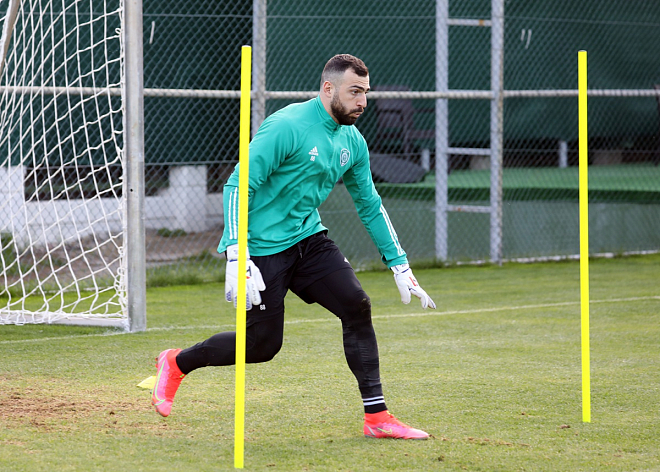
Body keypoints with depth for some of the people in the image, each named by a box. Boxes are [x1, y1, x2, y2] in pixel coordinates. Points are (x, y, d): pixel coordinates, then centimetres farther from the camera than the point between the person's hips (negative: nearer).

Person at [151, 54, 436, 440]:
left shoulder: (353, 141, 5)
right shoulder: (287, 126, -19)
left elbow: (370, 206, 16)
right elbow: (238, 186, -21)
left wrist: (400, 266, 13)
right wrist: (237, 258, -28)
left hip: (308, 239, 7)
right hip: (262, 246, -7)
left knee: (357, 306, -12)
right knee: (262, 345, -3)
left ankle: (377, 416, -6)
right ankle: (176, 363, 22)